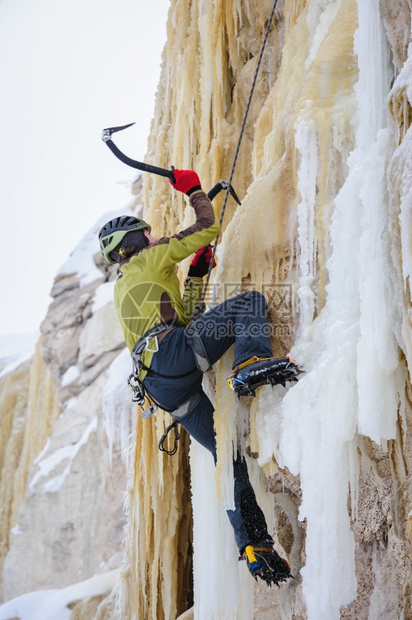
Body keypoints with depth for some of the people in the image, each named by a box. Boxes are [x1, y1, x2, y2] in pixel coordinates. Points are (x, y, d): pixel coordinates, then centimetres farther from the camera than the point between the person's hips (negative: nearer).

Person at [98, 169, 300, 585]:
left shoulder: (124, 287, 37)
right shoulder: (147, 261, 15)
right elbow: (208, 228, 15)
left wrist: (196, 273, 38)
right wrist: (194, 190, 31)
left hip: (162, 388, 8)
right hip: (173, 353, -8)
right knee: (250, 301, -6)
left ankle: (253, 545, -1)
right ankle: (250, 364, -35)